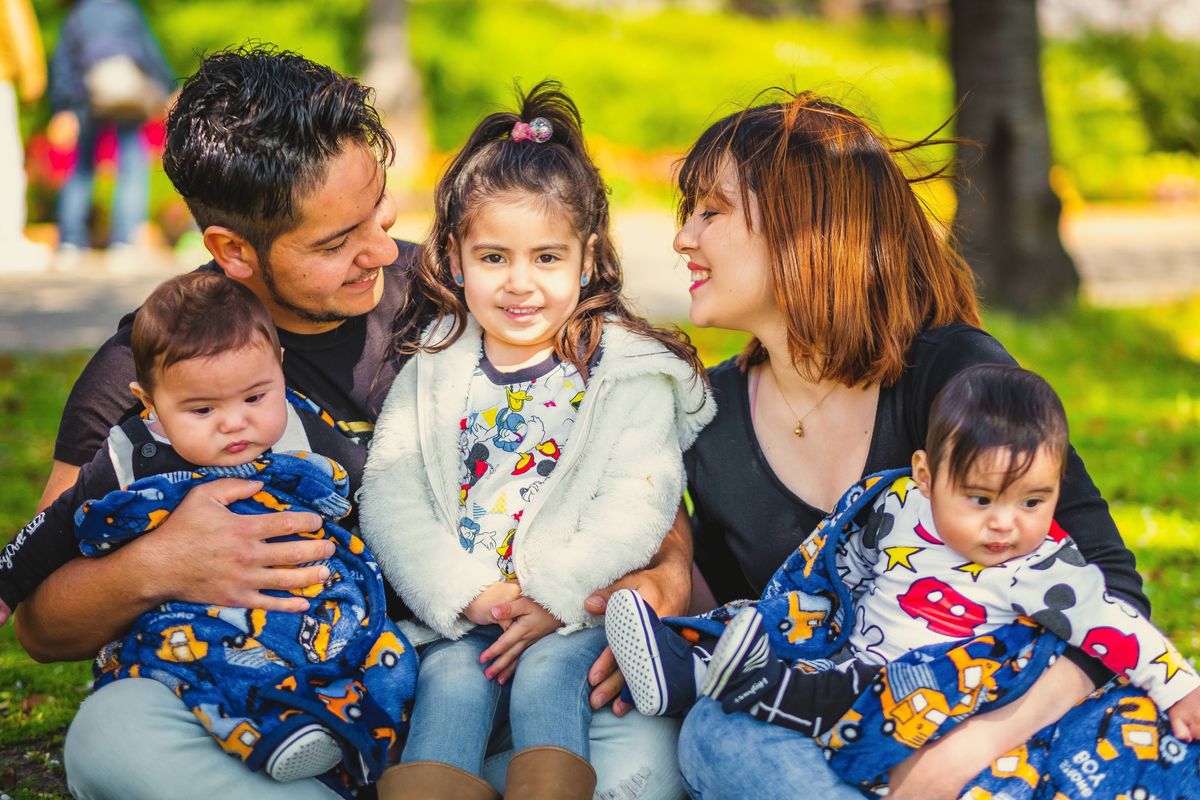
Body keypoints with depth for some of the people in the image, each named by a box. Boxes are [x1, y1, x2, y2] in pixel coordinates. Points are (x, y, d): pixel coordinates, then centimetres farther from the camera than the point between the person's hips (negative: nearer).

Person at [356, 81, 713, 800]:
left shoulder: (630, 372, 3)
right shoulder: (432, 370, 11)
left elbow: (634, 508, -7)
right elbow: (391, 493, 3)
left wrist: (554, 596, -19)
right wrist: (467, 591, -11)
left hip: (578, 610, -2)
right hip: (460, 613, 2)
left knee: (547, 674, -30)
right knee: (451, 682, -25)